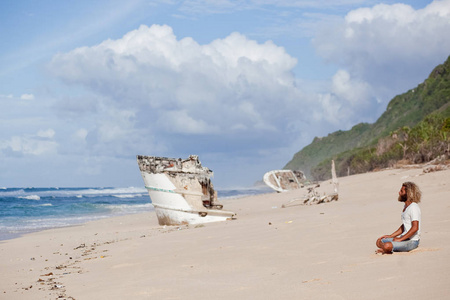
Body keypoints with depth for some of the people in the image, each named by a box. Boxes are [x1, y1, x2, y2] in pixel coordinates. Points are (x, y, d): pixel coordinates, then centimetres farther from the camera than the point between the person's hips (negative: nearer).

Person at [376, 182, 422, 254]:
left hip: (412, 241, -10)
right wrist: (391, 236, 14)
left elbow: (415, 228, -25)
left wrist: (400, 239, -21)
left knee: (387, 246, -28)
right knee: (379, 242, 8)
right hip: (405, 239, 10)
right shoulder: (406, 206, 16)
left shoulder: (413, 207, -16)